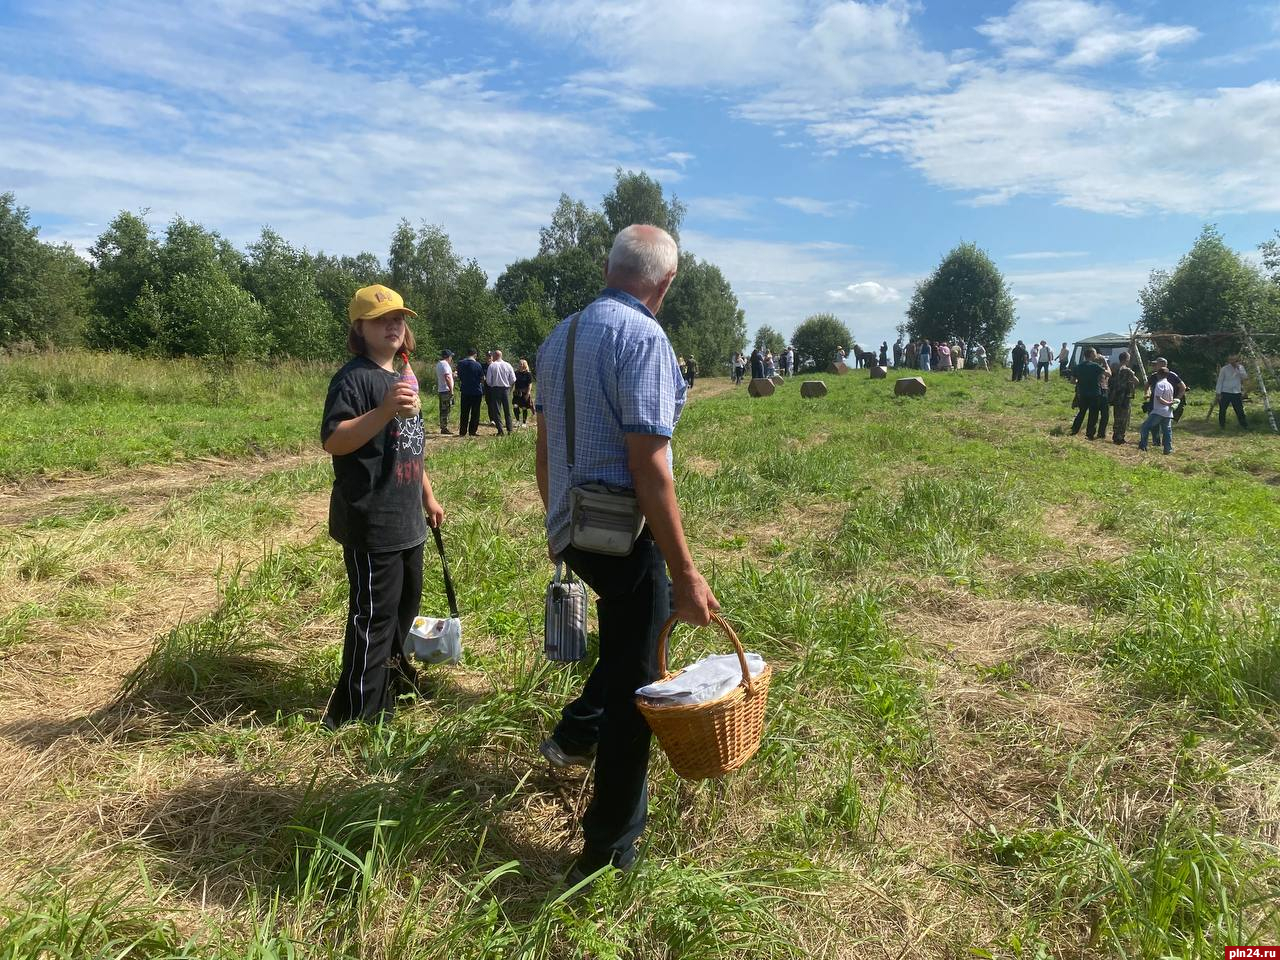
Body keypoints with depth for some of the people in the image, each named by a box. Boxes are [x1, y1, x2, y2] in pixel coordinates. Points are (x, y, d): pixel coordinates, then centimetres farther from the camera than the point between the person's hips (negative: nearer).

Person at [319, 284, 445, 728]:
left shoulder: (399, 378, 16)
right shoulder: (354, 378, -13)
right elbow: (333, 442, -25)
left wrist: (428, 497, 23)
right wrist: (384, 410, -34)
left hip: (406, 521, 10)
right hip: (371, 523, -10)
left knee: (407, 599, 22)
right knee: (373, 613, -4)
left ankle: (390, 669, 43)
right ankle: (360, 713, 7)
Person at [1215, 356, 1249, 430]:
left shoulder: (1240, 367, 6)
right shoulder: (1224, 369, -3)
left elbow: (1245, 376, -10)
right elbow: (1220, 381, -1)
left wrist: (1238, 368, -18)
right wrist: (1218, 393, -5)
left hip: (1236, 393, 2)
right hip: (1225, 393, -2)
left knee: (1240, 410, 0)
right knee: (1222, 410, 2)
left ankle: (1244, 425, 7)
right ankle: (1221, 425, 15)